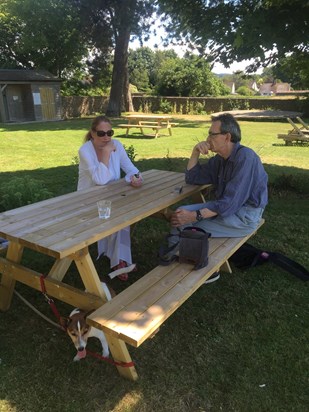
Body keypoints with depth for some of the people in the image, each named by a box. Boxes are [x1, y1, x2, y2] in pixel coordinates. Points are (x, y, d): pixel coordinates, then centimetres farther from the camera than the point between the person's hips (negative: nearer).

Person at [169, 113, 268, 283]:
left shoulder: (245, 157, -22)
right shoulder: (219, 159, 6)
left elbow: (230, 202, -26)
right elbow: (192, 178, 12)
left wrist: (196, 216, -26)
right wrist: (195, 152, -2)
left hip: (244, 216, -8)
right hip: (225, 207, 9)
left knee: (186, 226, -16)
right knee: (181, 214, -5)